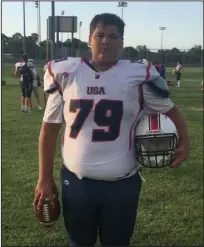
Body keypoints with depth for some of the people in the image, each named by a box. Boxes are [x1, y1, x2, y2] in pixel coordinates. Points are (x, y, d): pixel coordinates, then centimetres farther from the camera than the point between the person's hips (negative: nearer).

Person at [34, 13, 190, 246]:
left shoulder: (138, 76, -6)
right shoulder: (66, 73, -3)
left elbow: (169, 110, 10)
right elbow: (50, 128, 3)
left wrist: (184, 141, -8)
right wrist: (45, 178, 3)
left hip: (122, 184, 0)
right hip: (76, 181, 1)